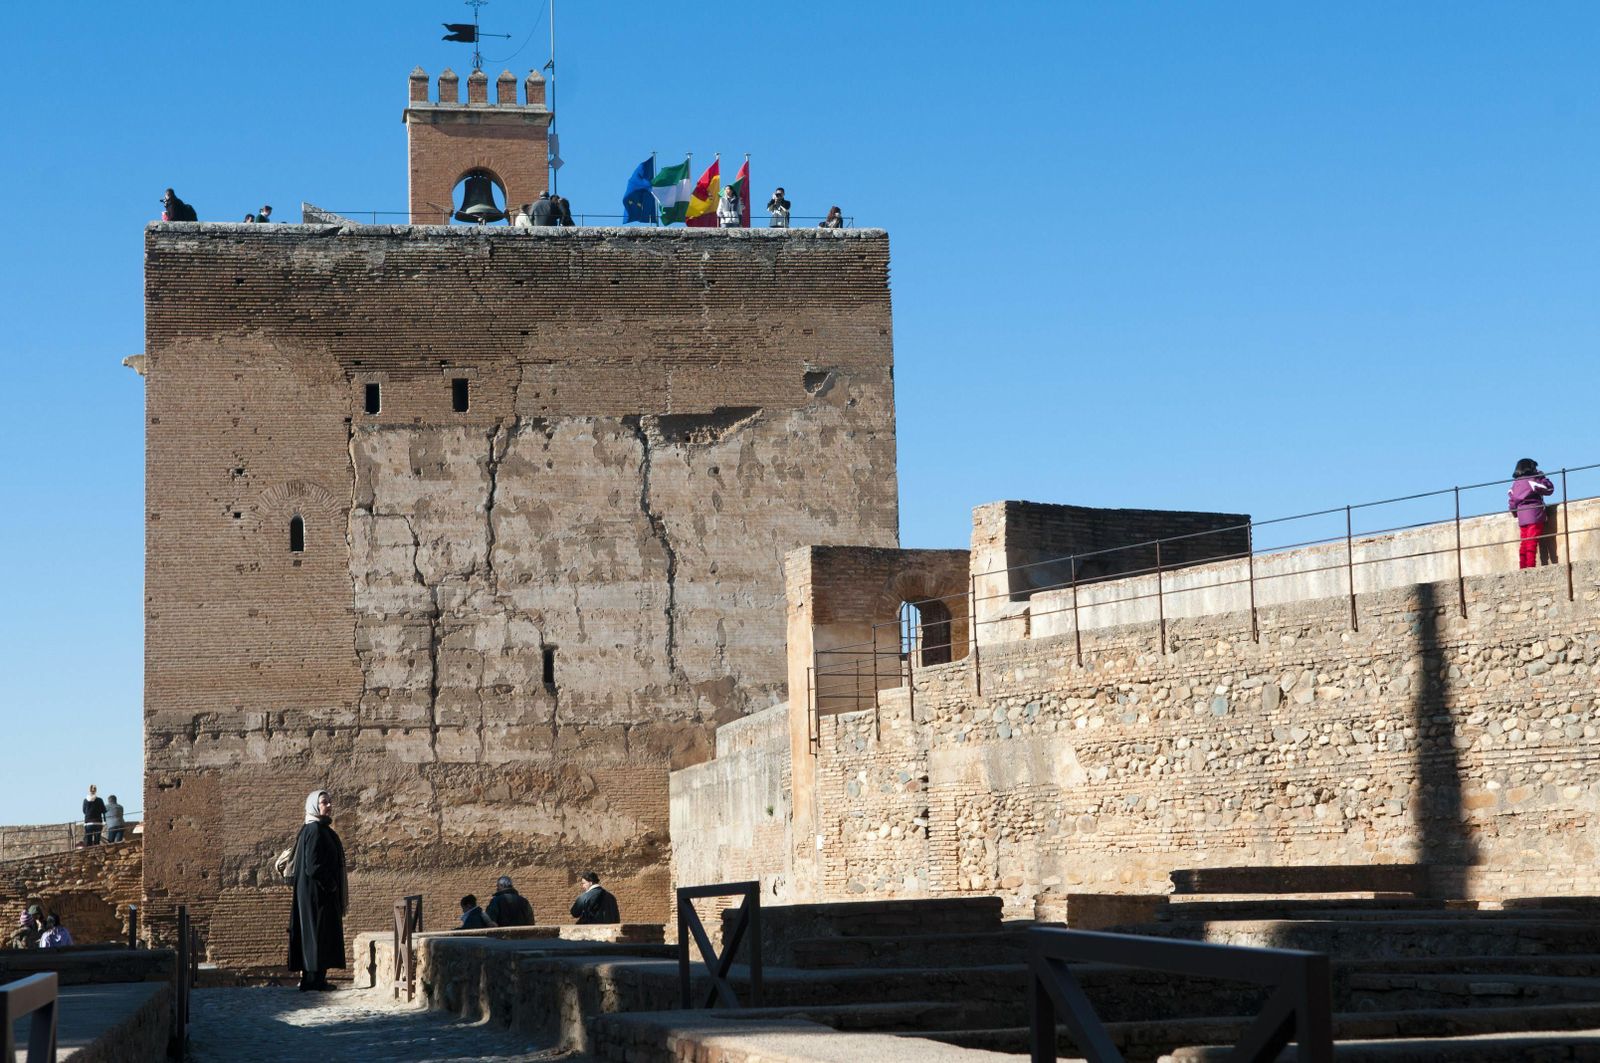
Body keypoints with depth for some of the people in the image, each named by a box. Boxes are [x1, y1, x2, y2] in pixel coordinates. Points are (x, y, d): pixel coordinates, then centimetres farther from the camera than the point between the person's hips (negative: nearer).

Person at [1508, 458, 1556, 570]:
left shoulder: (1515, 483, 13)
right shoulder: (1532, 481, -6)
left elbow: (1511, 501, 13)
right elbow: (1549, 489, -3)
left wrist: (1516, 512, 25)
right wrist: (1543, 477, 9)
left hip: (1521, 517, 6)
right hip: (1535, 515, -6)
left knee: (1524, 543, 7)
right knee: (1532, 542, -9)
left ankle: (1523, 567, 3)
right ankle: (1530, 565, -15)